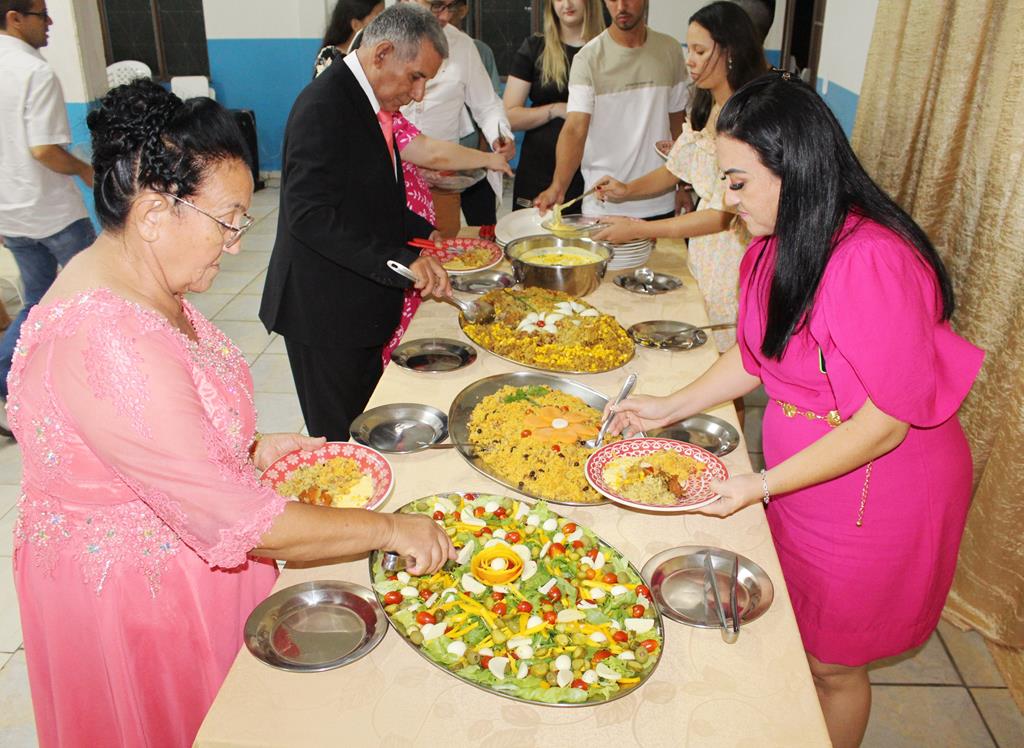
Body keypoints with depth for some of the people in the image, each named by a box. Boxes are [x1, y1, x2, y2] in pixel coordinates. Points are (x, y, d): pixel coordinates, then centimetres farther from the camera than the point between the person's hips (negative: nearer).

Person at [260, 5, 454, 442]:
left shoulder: (367, 103, 11)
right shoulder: (324, 105, -19)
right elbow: (310, 216, -28)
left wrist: (425, 235, 12)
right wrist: (400, 261, -31)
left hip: (360, 305, 9)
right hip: (323, 310, -9)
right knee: (340, 442, 3)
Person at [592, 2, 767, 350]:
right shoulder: (704, 109, 8)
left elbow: (724, 214, -21)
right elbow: (675, 169, 20)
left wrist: (639, 230, -19)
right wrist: (628, 190, 0)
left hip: (736, 258, -8)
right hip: (701, 254, 8)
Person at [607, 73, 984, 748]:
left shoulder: (873, 263, -30)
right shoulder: (778, 244, -2)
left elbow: (885, 423, -26)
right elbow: (755, 355, 10)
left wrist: (762, 484, -24)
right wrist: (673, 408, 0)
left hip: (872, 498, -7)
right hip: (797, 477, 7)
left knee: (831, 663, 14)